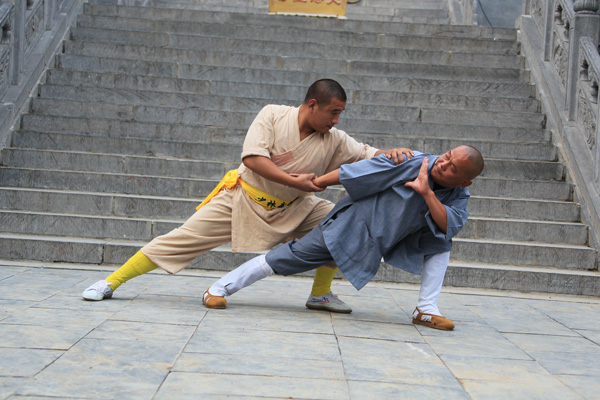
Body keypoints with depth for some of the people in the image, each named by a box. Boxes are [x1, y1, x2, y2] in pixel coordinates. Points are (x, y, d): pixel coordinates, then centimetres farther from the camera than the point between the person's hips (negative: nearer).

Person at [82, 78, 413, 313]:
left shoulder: (334, 141, -6)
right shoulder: (273, 115, -15)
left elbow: (369, 155, -6)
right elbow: (252, 158, -25)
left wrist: (392, 155, -28)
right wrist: (294, 180, -29)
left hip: (291, 210, 4)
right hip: (243, 199, -3)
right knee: (183, 238, -9)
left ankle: (320, 294, 1)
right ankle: (111, 282, 2)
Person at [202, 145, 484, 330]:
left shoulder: (457, 196, -6)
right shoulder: (413, 162, -20)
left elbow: (449, 227, -24)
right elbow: (357, 171, -15)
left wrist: (427, 193, -34)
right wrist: (314, 182, -10)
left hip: (389, 240, 5)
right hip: (352, 226, -5)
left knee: (440, 243, -2)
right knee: (289, 259, -9)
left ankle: (426, 310, -1)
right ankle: (219, 288, 0)